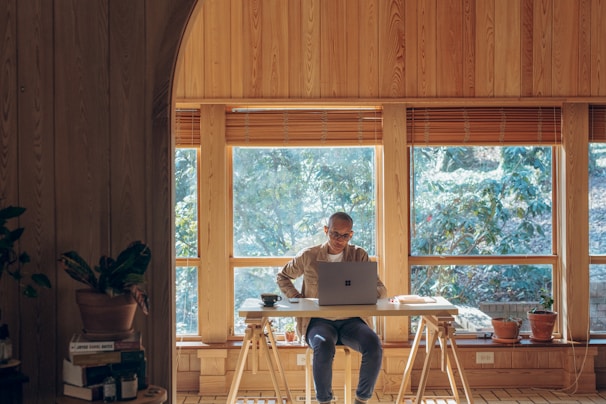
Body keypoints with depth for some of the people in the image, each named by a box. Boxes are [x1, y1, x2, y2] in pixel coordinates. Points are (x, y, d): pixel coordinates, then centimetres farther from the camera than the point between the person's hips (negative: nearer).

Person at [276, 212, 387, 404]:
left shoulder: (360, 255, 6)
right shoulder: (308, 256, 4)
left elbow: (381, 289, 2)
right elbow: (282, 277, 19)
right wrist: (297, 298, 0)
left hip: (351, 320, 2)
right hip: (319, 321, -1)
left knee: (374, 346, -30)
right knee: (324, 346, -37)